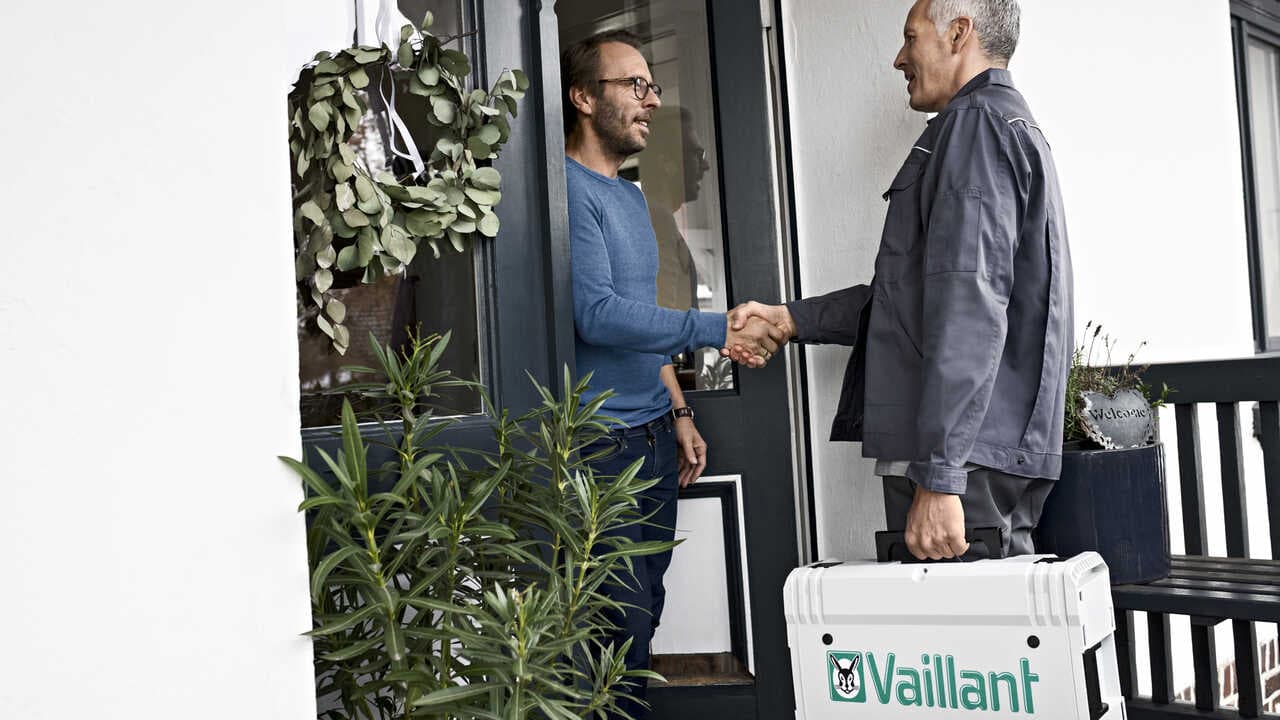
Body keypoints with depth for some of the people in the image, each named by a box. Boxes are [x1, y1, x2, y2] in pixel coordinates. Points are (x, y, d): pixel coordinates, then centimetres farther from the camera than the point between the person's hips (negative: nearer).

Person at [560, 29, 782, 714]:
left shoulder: (630, 196, 17)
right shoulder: (570, 189, -12)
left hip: (653, 439, 9)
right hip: (602, 447, -9)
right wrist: (720, 329, -21)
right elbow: (598, 315, -22)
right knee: (623, 620, -5)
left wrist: (677, 412, 17)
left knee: (645, 610, 13)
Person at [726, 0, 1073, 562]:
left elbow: (969, 306, -20)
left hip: (965, 458, -10)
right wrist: (789, 319, 22)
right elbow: (912, 294, 26)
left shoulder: (976, 122, -8)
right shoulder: (1015, 126, 26)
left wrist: (937, 477, -24)